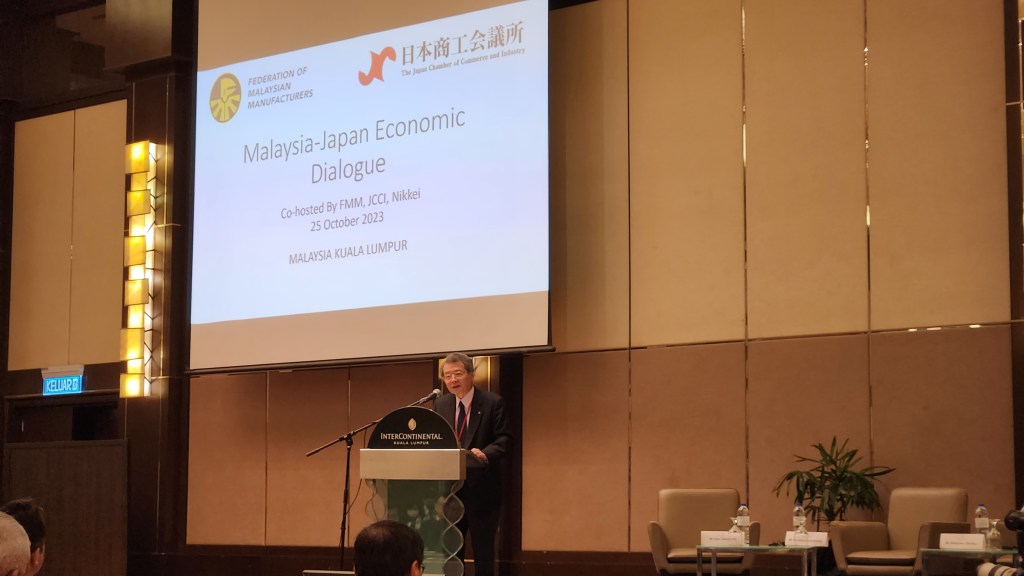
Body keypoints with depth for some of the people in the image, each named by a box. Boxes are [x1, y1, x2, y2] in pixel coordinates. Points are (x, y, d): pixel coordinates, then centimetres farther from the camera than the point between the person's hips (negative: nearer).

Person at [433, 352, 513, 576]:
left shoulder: (493, 402, -5)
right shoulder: (440, 404, 9)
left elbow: (504, 438, -10)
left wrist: (485, 453, -28)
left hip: (482, 488, -4)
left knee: (483, 549, 3)